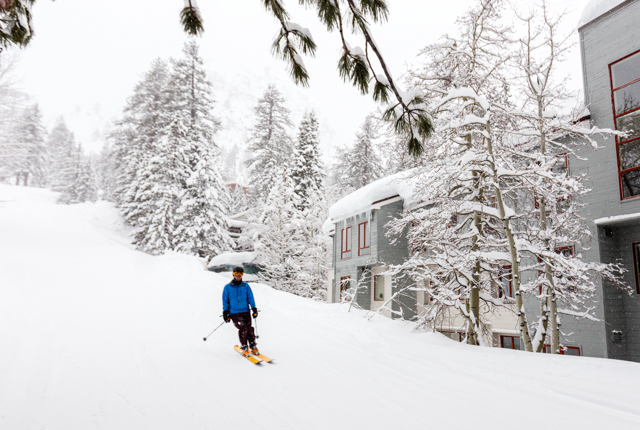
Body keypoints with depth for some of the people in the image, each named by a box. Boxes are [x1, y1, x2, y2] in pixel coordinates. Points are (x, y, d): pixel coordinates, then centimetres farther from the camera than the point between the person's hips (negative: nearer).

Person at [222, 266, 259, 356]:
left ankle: (253, 346, 7)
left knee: (249, 329, -8)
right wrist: (225, 312, 1)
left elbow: (250, 298, 11)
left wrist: (254, 308, 1)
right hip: (234, 313, -2)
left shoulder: (246, 286, 10)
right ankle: (244, 347, -1)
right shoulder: (228, 287, 6)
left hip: (246, 311, 2)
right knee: (243, 328, -17)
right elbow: (225, 300, 8)